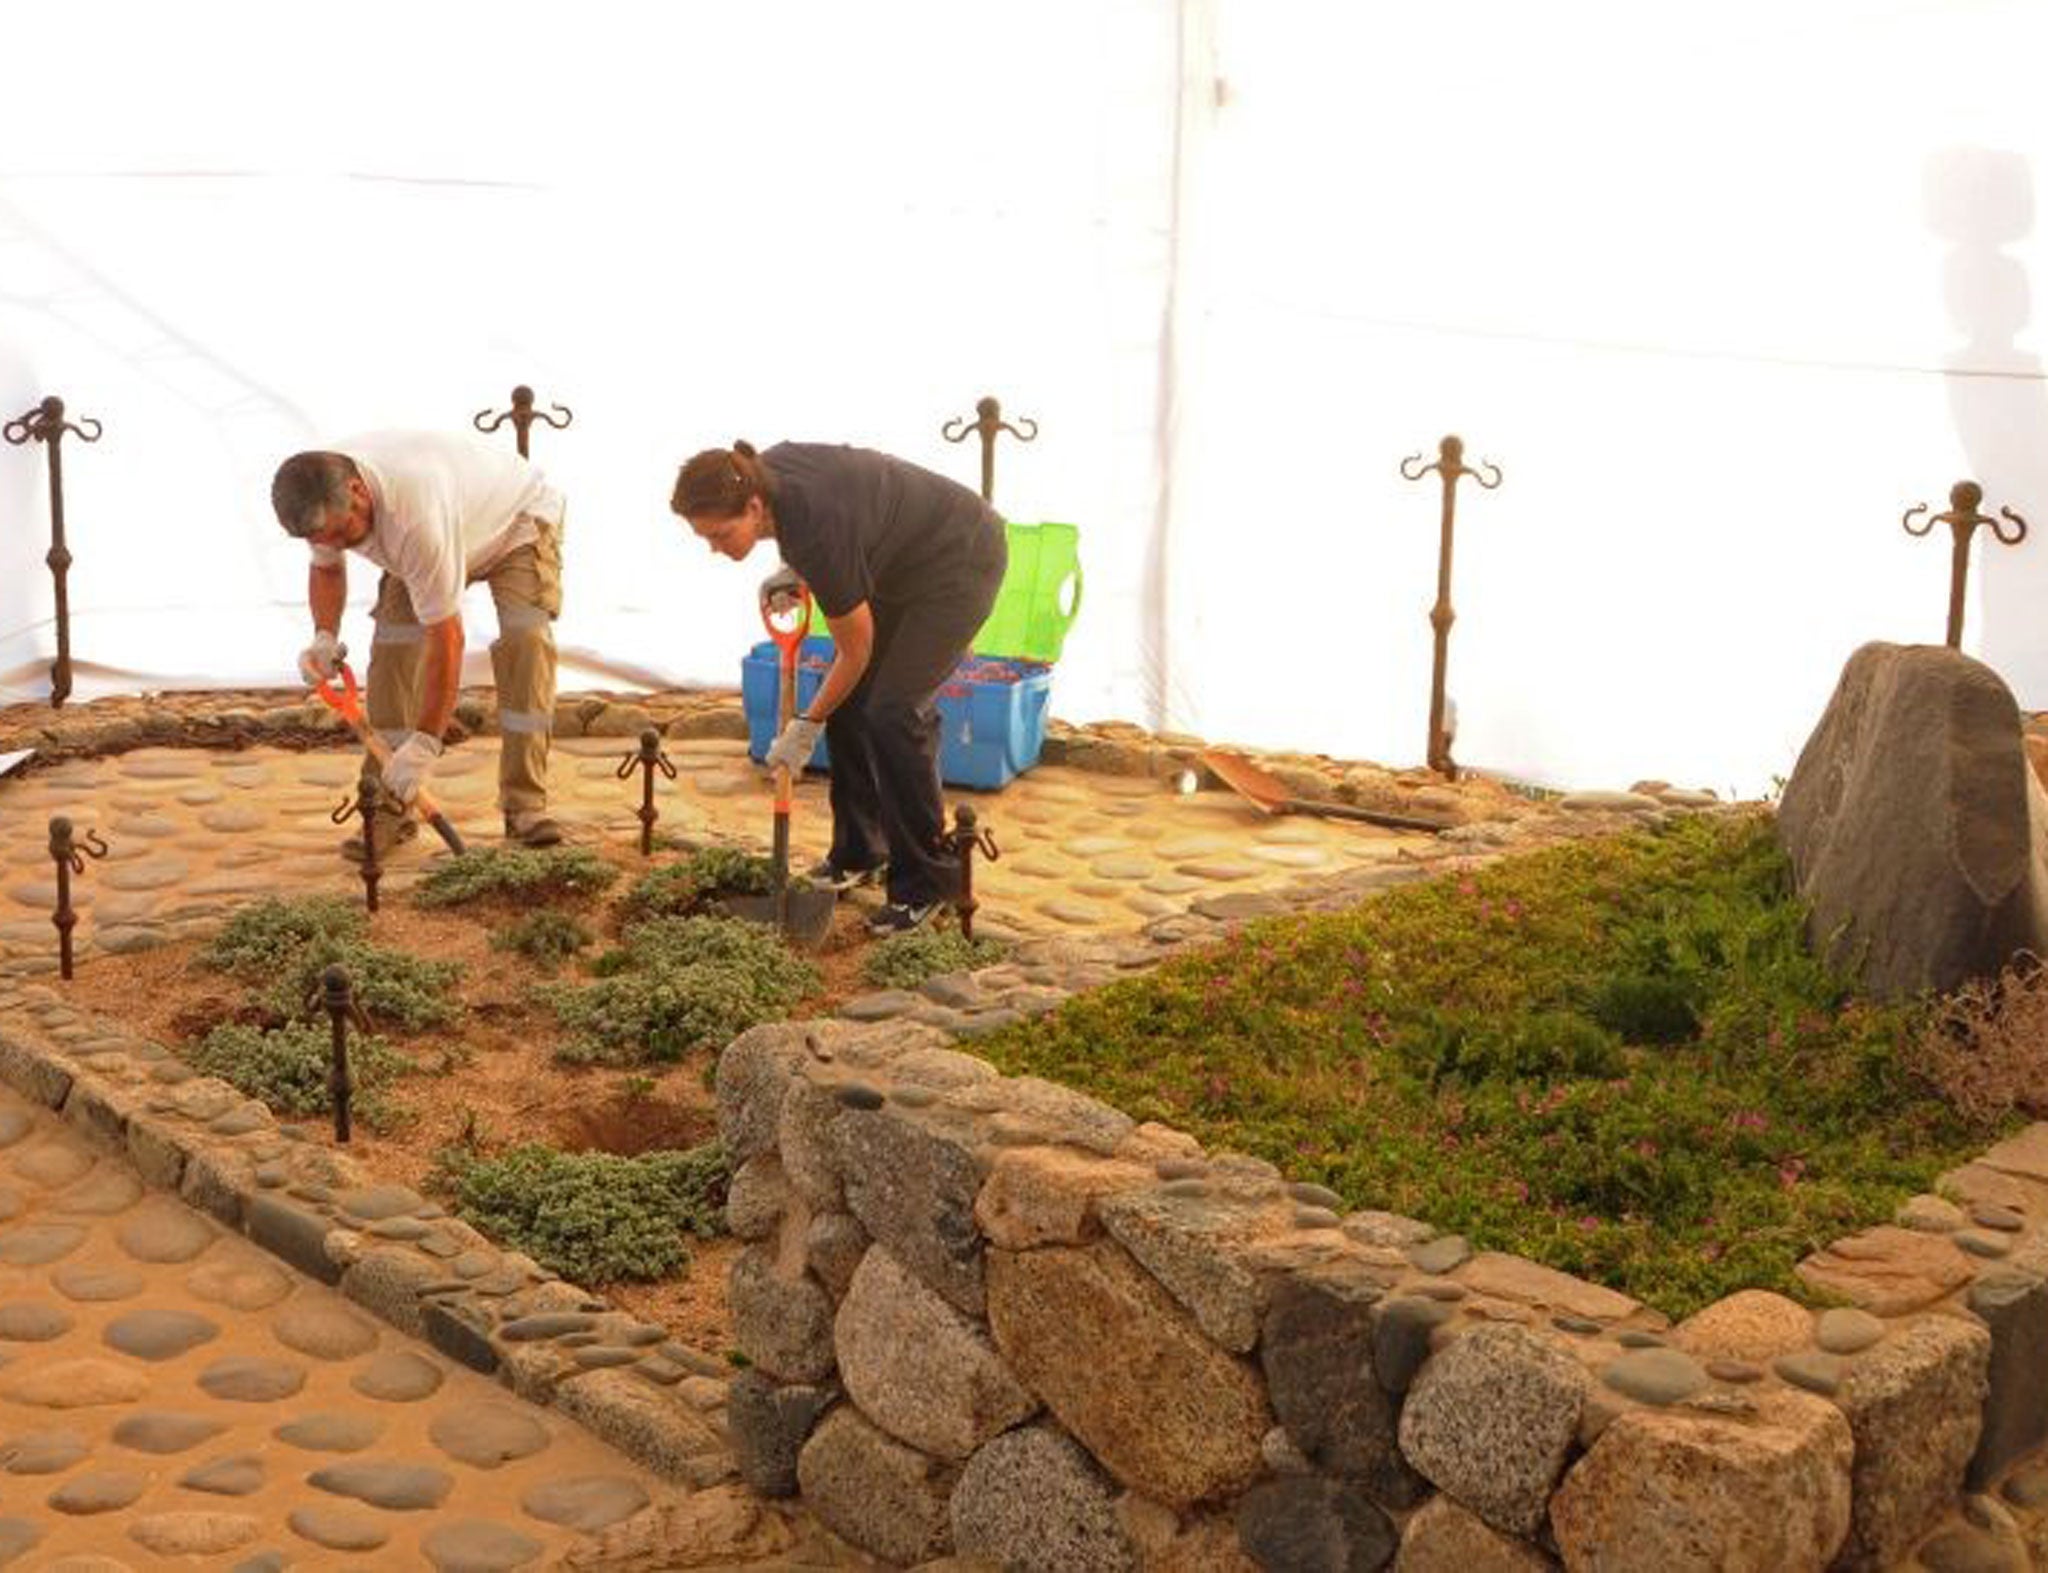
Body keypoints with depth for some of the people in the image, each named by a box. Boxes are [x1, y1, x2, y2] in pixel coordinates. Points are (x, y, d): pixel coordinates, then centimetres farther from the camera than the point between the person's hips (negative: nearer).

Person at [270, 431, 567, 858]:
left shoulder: (415, 517, -47)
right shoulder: (323, 499, -24)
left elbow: (445, 637, -43)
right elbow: (326, 566, 0)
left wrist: (425, 743, -41)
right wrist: (325, 637, -20)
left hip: (518, 515, -6)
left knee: (525, 640, -27)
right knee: (392, 644, -12)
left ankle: (525, 806, -24)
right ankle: (389, 810, -6)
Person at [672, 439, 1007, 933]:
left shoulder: (816, 529, -34)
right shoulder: (768, 471, -14)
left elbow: (856, 651, -19)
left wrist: (807, 726, -7)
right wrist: (795, 572, 2)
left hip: (961, 563, -9)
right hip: (904, 564, 9)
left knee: (891, 712, -15)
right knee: (848, 702, 4)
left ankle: (925, 882, -3)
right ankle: (859, 852, 17)